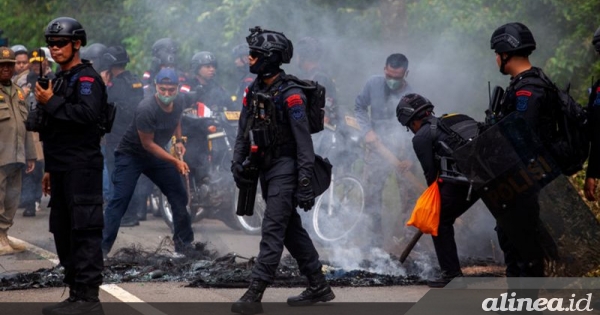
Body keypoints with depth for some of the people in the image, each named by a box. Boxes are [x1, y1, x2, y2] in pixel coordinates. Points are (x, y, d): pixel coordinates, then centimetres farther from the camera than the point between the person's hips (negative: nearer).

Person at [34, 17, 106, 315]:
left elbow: (87, 114, -26)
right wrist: (49, 169, 25)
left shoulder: (87, 78, -7)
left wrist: (51, 103, -19)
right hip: (62, 170, 10)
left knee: (84, 232, -10)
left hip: (82, 168, -10)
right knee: (63, 233, 10)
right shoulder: (58, 81, 22)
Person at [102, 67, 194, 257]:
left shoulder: (179, 103, -9)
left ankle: (184, 244, 19)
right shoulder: (146, 109, -31)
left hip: (157, 154, 7)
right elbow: (148, 144, -24)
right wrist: (175, 161, -26)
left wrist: (178, 140, -1)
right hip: (131, 154, -7)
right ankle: (101, 248, -17)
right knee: (120, 199, -16)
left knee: (179, 196, 5)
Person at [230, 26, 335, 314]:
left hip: (285, 168, -9)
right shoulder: (253, 91, 7)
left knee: (273, 230, -10)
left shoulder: (289, 95, -17)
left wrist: (305, 184, -21)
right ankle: (318, 287, 22)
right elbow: (243, 131, 13)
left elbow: (304, 141, -18)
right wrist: (237, 162, 0)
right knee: (291, 230, 13)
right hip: (266, 169, 9)